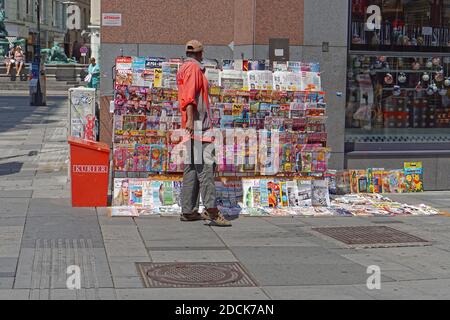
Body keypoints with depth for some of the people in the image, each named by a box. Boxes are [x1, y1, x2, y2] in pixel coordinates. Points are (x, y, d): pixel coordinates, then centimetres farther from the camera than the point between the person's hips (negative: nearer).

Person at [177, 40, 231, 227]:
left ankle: (188, 211, 11)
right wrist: (190, 119, -24)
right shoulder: (194, 68, -6)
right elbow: (190, 95, -17)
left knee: (192, 167, 10)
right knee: (205, 165, -17)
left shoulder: (184, 69, 23)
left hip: (193, 124, 10)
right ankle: (211, 210, -25)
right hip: (197, 123, -10)